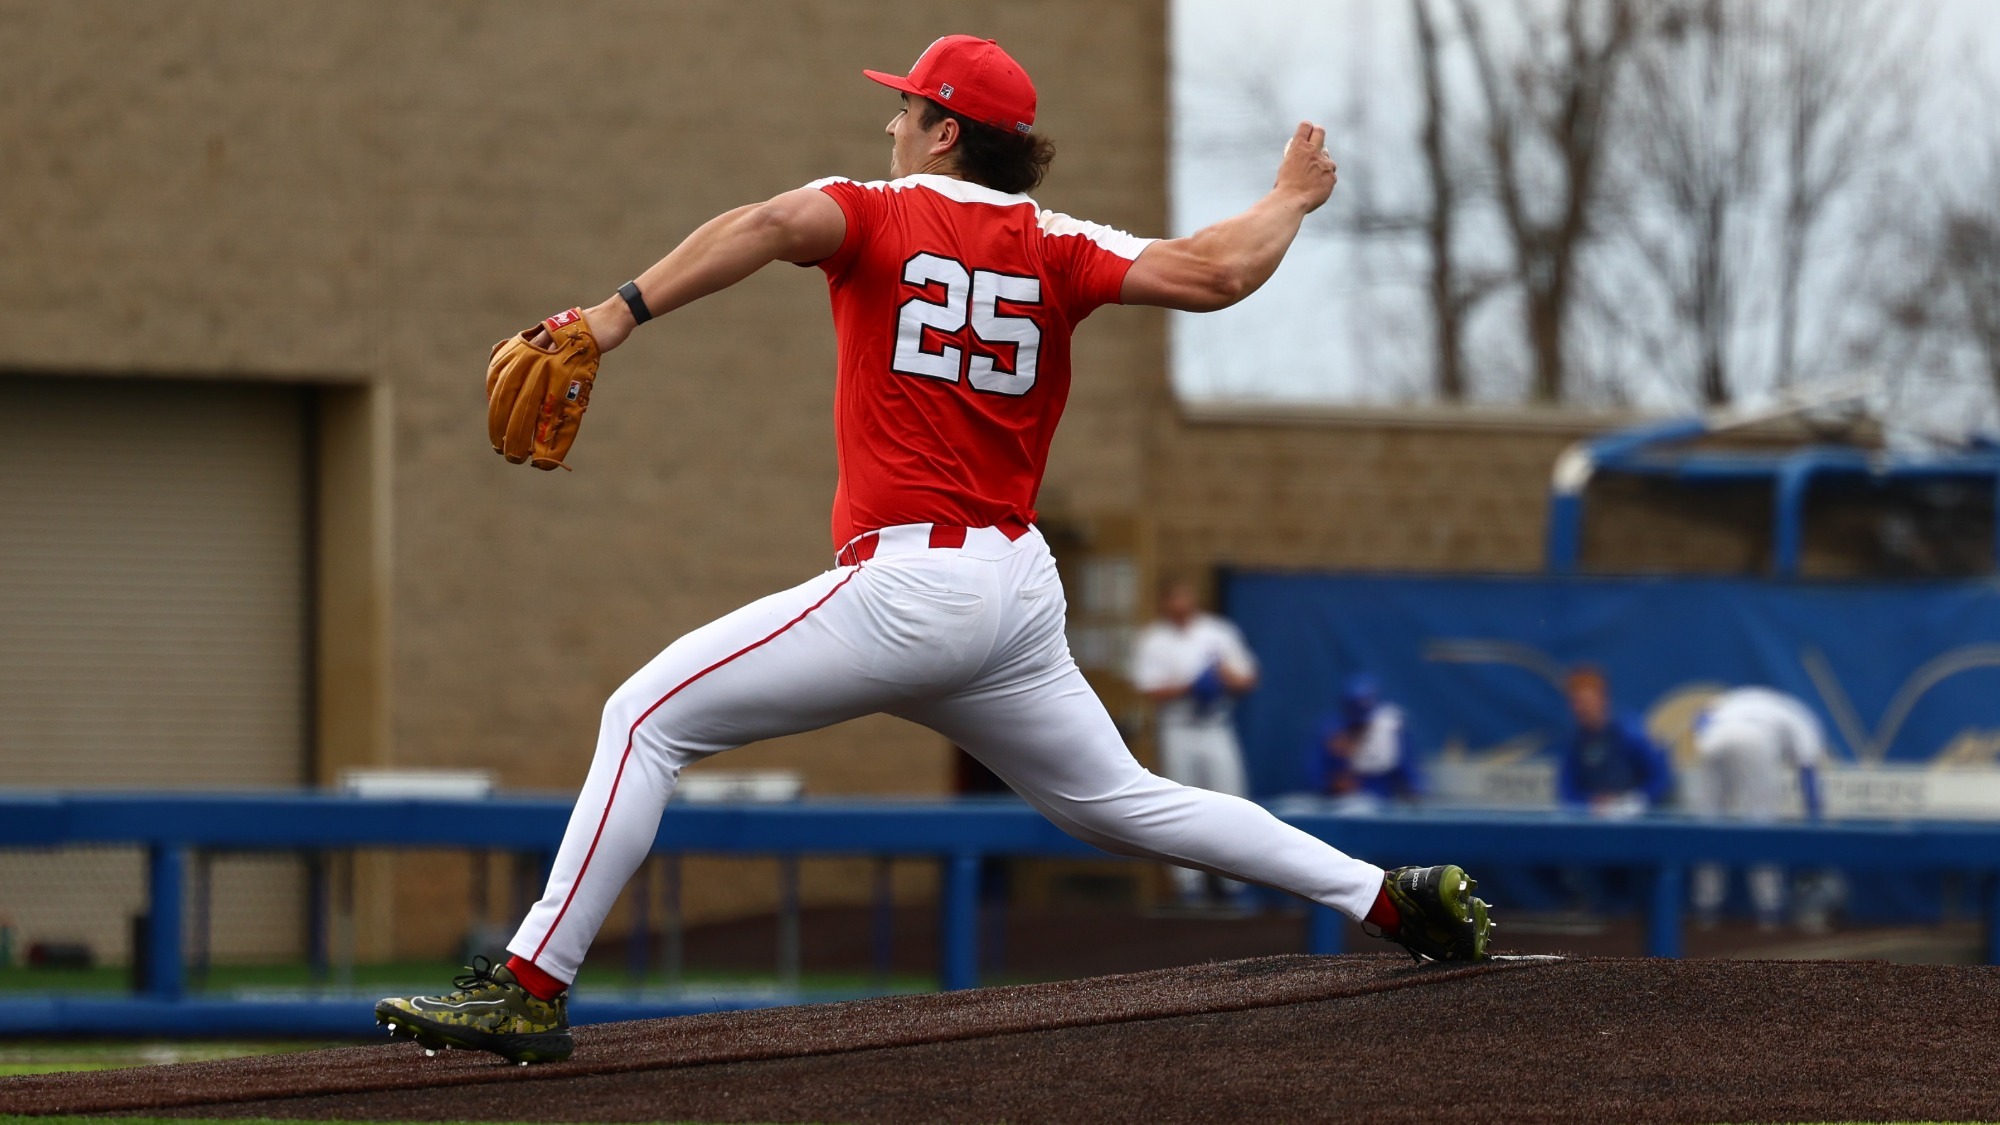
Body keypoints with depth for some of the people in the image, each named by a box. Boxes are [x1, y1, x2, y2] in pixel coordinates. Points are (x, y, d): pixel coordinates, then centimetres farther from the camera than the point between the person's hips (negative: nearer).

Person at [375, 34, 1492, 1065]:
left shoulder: (877, 216, 0)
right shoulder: (1056, 249, 10)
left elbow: (770, 225, -21)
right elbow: (1213, 274, 0)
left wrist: (618, 314, -32)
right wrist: (1294, 197, 20)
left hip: (912, 585, -6)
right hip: (1022, 589, 6)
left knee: (647, 719, -4)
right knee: (1118, 801, 23)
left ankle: (531, 988, -14)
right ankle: (1395, 896, 19)